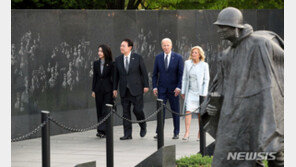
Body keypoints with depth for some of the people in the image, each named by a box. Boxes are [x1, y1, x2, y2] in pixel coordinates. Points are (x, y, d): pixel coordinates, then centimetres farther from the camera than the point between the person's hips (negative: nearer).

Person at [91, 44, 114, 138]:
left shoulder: (110, 64, -5)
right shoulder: (96, 63, 9)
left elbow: (113, 77, -3)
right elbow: (95, 77, 11)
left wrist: (114, 90, -8)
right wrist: (93, 90, 8)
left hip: (108, 89, -5)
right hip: (99, 89, 5)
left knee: (106, 110, -9)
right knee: (99, 110, 7)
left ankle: (102, 130, -13)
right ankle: (101, 131, 14)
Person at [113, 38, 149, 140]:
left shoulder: (137, 58, -2)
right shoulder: (118, 60, 7)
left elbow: (144, 72, 1)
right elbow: (116, 75, 12)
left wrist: (146, 86, -3)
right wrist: (115, 88, 9)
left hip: (136, 89, -3)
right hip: (124, 90, 3)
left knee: (137, 110, -6)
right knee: (125, 112, 0)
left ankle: (143, 127, 22)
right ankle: (127, 134, 3)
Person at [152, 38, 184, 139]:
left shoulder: (178, 58, -2)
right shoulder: (158, 58, 4)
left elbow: (181, 74, -3)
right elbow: (155, 74, 7)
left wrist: (178, 87, -12)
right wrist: (154, 87, -2)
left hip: (173, 89, -1)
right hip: (161, 89, 1)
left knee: (175, 111, 5)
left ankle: (176, 133, 12)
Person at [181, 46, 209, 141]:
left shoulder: (204, 65, -5)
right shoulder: (187, 63, 3)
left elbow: (206, 80, -4)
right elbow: (184, 78, 8)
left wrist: (204, 94, -9)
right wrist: (183, 91, 7)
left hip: (200, 92, -2)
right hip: (190, 92, 2)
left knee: (200, 113, 4)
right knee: (188, 111, -12)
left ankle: (200, 133, 16)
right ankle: (186, 133, -16)